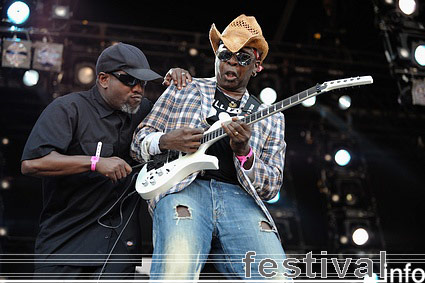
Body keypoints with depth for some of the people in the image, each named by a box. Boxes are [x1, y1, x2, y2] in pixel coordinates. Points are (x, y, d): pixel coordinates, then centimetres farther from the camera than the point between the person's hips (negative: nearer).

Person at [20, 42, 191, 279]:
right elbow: (31, 163, -18)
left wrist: (179, 80, 6)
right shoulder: (69, 109, -7)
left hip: (119, 239, 4)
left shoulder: (142, 111, 10)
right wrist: (96, 162, -22)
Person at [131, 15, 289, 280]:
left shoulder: (271, 119, 20)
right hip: (184, 188, -1)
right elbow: (139, 141, 19)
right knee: (177, 271, -31)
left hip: (240, 198, 2)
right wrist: (166, 141, -5)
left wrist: (244, 152, -10)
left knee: (277, 276, -24)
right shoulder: (182, 90, 20)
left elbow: (271, 187, 11)